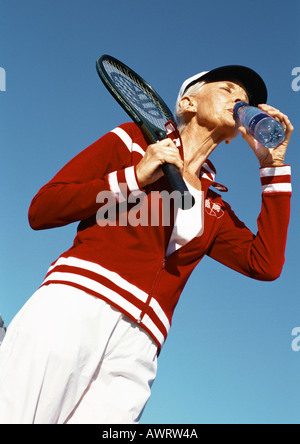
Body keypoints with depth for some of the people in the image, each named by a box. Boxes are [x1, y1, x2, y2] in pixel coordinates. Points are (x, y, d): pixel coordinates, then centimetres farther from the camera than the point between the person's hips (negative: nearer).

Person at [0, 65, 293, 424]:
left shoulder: (216, 210, 25)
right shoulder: (134, 139, 16)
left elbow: (266, 264, 8)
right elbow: (40, 211, 9)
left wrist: (273, 166, 12)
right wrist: (135, 176, -2)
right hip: (75, 302, -3)